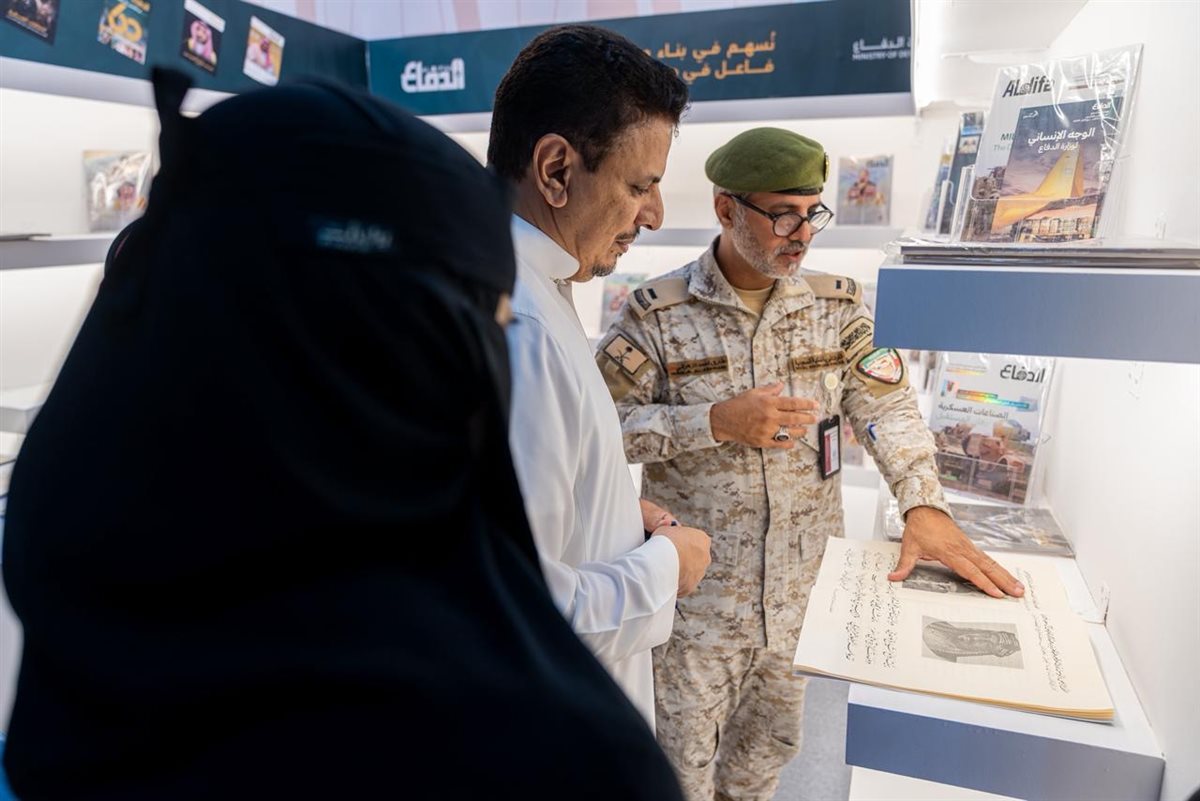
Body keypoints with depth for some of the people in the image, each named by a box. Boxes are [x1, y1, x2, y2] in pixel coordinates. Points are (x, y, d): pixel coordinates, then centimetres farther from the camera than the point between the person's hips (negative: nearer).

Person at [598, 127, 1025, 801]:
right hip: (698, 586, -3)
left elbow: (887, 403, -1)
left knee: (773, 740, 24)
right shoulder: (657, 314, -11)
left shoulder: (837, 303, 0)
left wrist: (924, 504, -16)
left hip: (806, 580, 4)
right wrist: (717, 422, -24)